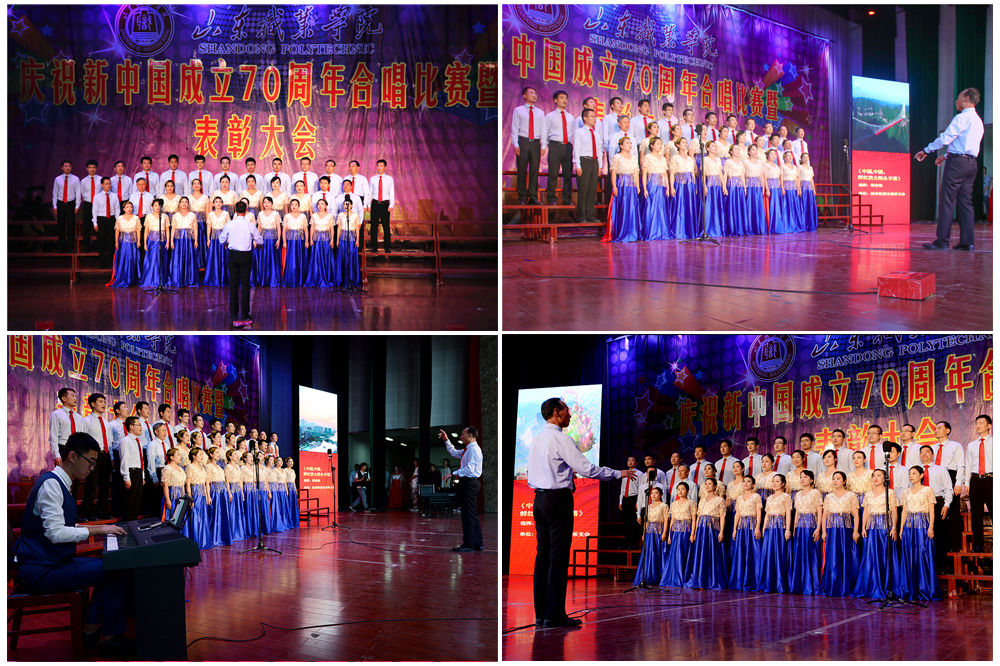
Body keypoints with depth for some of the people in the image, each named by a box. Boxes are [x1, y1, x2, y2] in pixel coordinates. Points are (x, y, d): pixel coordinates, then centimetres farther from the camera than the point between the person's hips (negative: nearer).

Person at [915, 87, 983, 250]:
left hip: (957, 162, -9)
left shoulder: (962, 118, -9)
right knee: (965, 201, 7)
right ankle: (967, 242, 2)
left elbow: (945, 137, -14)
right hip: (971, 162, 9)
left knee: (947, 201, -8)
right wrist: (947, 156, 31)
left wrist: (926, 151, -7)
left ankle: (942, 241, -10)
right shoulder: (978, 121, 20)